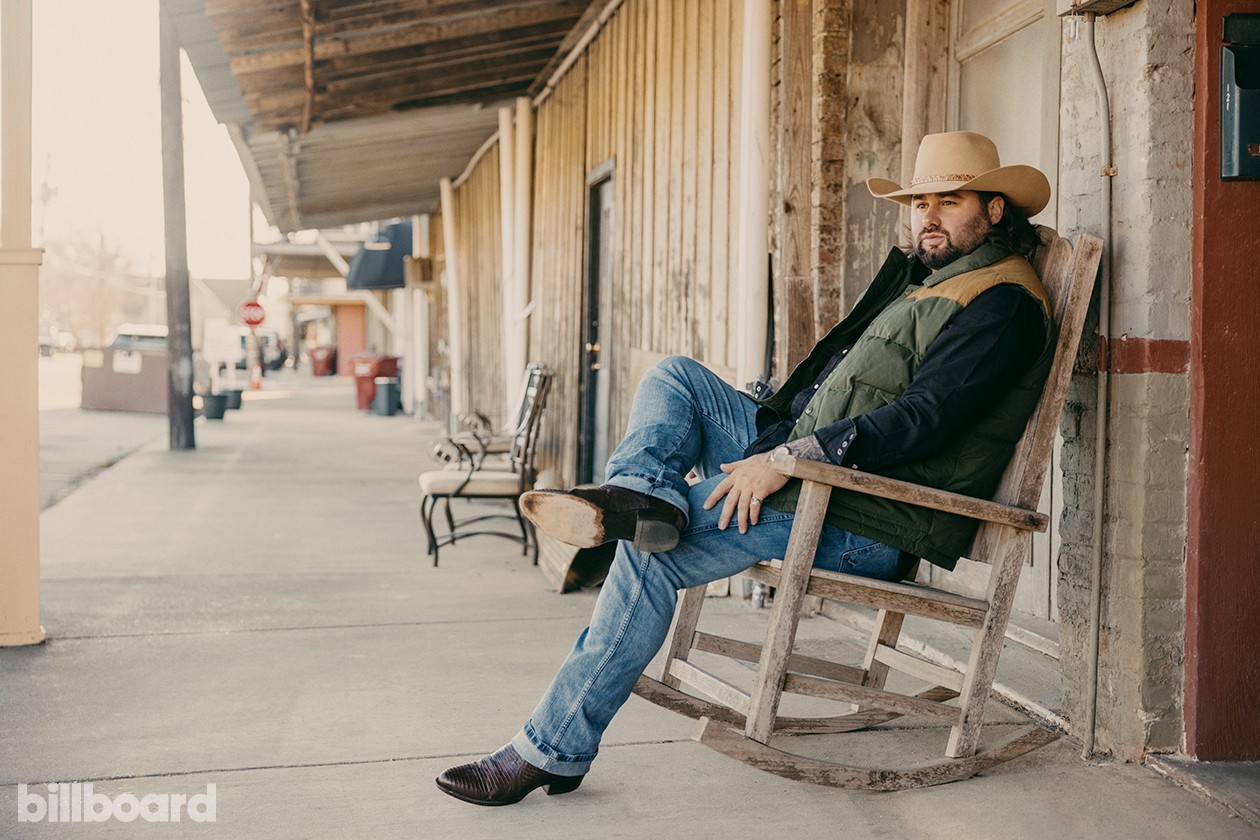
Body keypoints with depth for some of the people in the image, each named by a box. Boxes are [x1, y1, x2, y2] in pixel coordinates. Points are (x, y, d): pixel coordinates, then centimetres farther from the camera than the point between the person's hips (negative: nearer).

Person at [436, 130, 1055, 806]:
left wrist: (788, 458, -27)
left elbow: (924, 415, -22)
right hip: (802, 463, 10)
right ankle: (645, 493, -27)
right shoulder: (919, 272, 20)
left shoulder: (1004, 306, -9)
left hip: (872, 522, -10)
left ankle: (553, 749, -12)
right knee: (675, 377, 4)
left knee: (650, 551, -19)